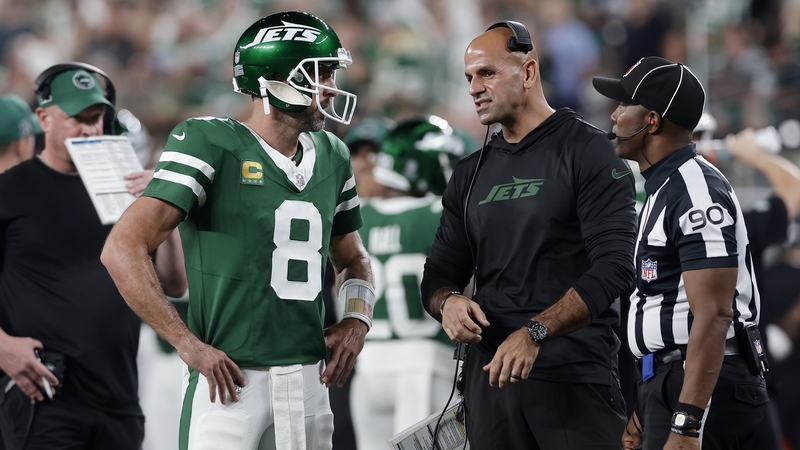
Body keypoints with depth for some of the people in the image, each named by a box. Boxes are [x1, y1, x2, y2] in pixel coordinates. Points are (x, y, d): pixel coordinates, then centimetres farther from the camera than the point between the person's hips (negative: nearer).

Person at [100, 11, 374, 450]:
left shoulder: (331, 156, 13)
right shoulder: (211, 144, -8)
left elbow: (351, 257, 30)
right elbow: (123, 249, -16)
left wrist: (358, 316, 8)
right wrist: (190, 345, -17)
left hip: (306, 378, 6)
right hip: (231, 380, -6)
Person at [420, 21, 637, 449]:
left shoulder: (587, 151, -4)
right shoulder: (470, 173, 17)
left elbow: (614, 266, -14)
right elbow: (440, 273, 19)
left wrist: (535, 333, -23)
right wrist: (448, 302, -7)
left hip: (574, 378, -6)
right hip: (489, 374, 6)